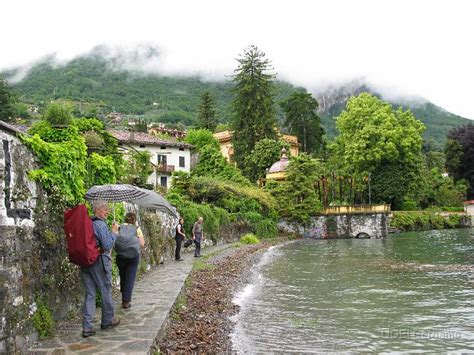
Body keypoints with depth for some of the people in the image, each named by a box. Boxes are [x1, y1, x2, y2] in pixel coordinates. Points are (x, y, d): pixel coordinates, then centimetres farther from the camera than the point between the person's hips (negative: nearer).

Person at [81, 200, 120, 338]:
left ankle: (87, 327, 3)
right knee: (106, 291, 11)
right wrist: (114, 232, -7)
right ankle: (108, 320, 25)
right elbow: (108, 245, -17)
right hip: (99, 262, -7)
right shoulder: (101, 224, -14)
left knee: (90, 294, 7)